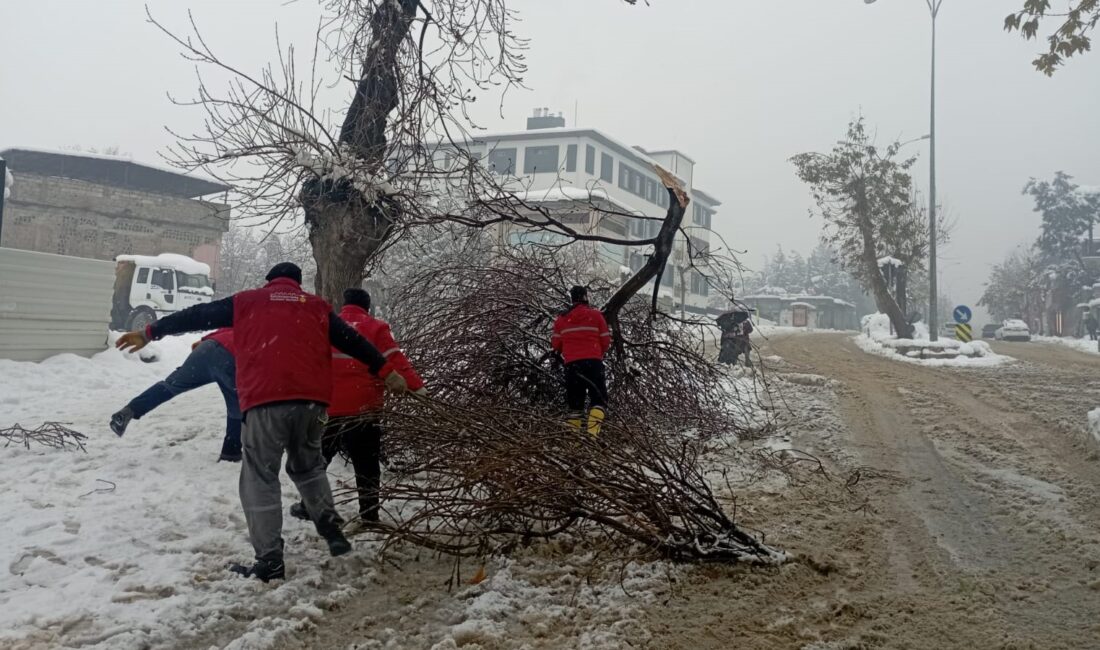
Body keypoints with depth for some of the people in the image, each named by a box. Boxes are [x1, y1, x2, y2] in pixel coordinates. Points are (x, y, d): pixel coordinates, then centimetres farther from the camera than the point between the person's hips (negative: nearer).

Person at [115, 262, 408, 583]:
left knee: (260, 478, 6)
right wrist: (385, 371, 34)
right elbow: (353, 341, 25)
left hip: (265, 400, -3)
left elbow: (196, 316, 22)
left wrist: (150, 333, 31)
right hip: (312, 399, 3)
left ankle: (270, 561, 3)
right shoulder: (317, 307, 22)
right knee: (308, 466, 25)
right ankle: (332, 529, 18)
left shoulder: (246, 301, 18)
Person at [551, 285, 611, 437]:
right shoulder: (596, 315, 1)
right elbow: (606, 341, 3)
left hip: (571, 363, 3)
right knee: (599, 398, 0)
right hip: (593, 362, -3)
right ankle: (592, 431, -19)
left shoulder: (561, 318, 7)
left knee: (574, 401, 10)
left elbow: (556, 344, 9)